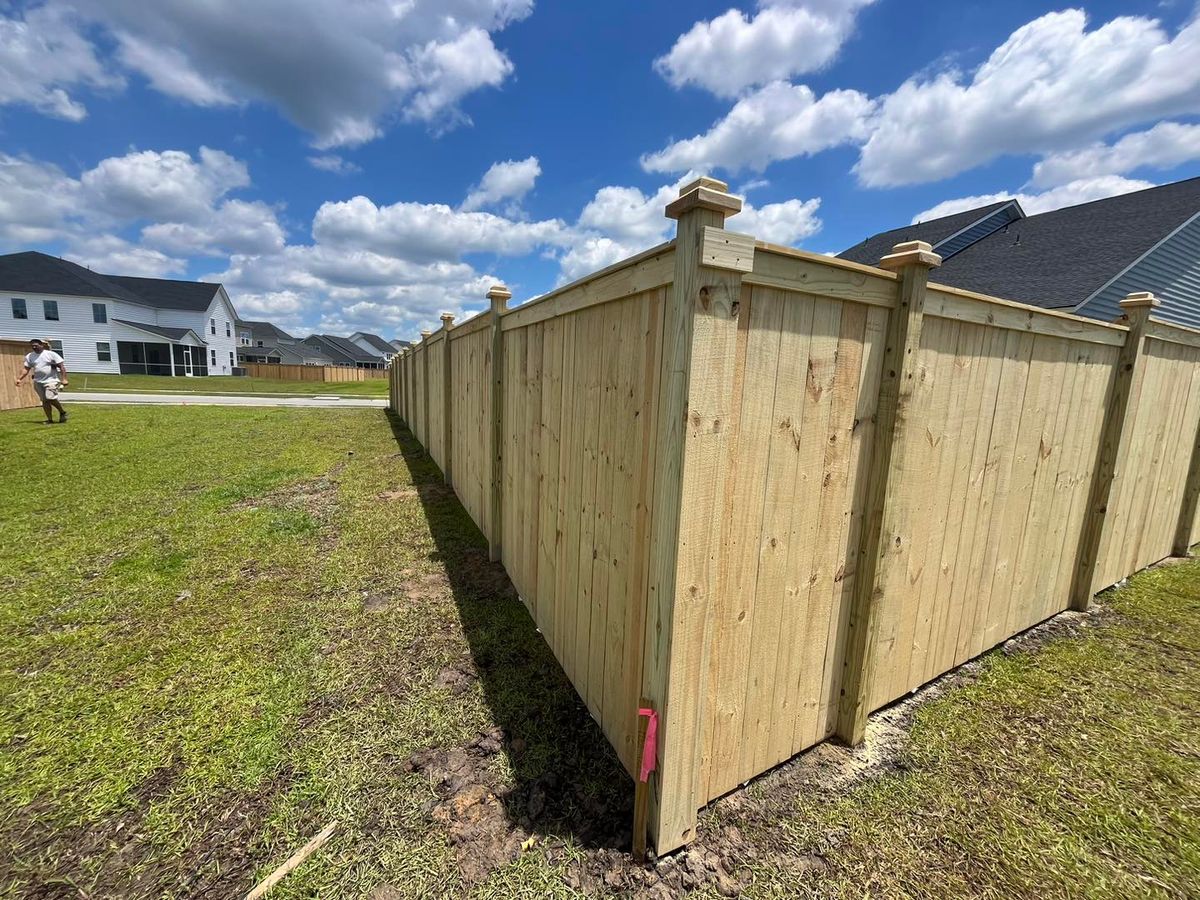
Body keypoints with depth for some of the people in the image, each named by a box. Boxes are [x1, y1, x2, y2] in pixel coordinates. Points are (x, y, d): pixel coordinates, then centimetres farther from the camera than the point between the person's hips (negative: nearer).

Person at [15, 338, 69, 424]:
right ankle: (50, 420, 8)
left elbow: (61, 367, -8)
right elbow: (26, 369, 12)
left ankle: (62, 412, 4)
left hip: (51, 380, -5)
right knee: (44, 401, 5)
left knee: (50, 398, -19)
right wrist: (20, 379, 1)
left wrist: (64, 379, -16)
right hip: (38, 382, 5)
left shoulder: (51, 354, -5)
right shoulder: (29, 356, 9)